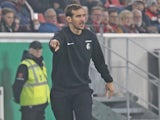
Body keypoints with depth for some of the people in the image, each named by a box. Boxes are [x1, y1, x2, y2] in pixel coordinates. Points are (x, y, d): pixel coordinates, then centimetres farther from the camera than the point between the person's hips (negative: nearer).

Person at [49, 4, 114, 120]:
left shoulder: (90, 36, 2)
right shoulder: (62, 35, -12)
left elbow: (99, 60, 16)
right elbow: (57, 40, -39)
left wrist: (109, 81, 23)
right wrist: (54, 43, -64)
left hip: (82, 90, 2)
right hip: (61, 91, -2)